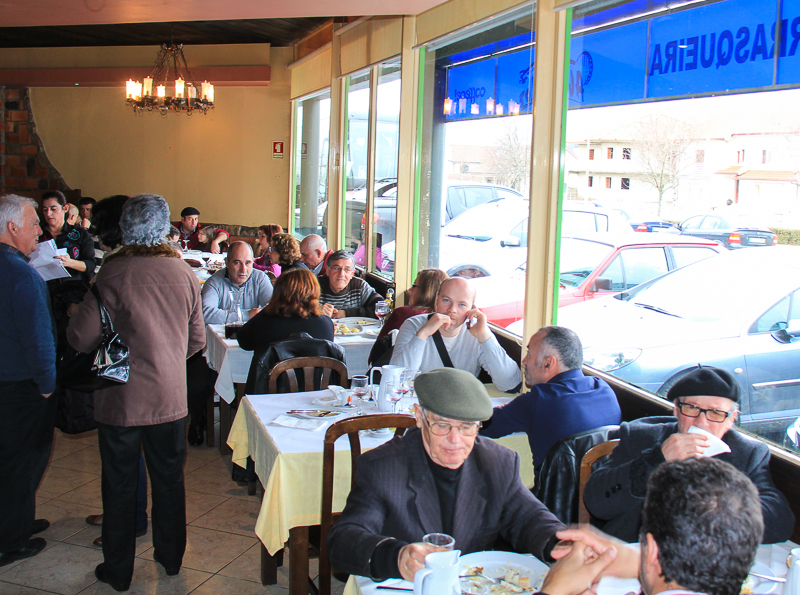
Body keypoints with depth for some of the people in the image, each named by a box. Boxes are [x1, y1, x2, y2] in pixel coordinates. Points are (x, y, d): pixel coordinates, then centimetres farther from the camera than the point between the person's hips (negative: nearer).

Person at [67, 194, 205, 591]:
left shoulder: (113, 273, -16)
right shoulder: (183, 272, -3)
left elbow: (81, 337, -13)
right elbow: (197, 339, 5)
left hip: (121, 398, -3)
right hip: (170, 395, 4)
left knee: (119, 484, 10)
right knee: (168, 478, 17)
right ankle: (170, 557, 32)